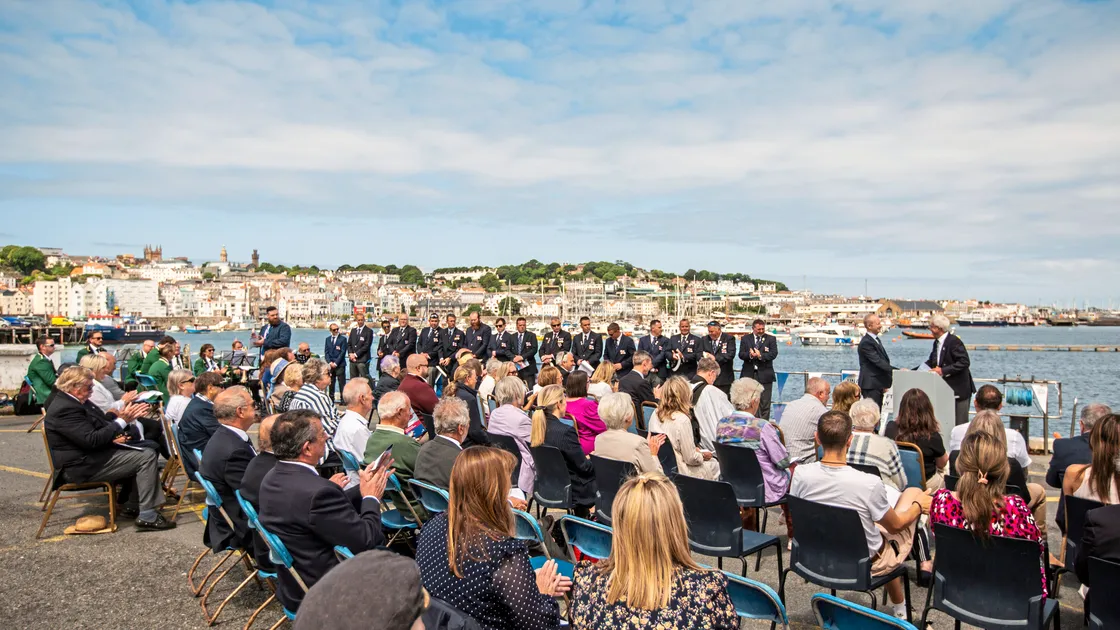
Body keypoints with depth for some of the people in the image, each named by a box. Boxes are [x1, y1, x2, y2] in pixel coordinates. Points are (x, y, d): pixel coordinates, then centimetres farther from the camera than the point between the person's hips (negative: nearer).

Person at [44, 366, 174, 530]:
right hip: (82, 467, -11)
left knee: (148, 450, 13)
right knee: (147, 457, -16)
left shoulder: (75, 401, 11)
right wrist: (122, 421, -21)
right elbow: (91, 440, -28)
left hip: (90, 456, 11)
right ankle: (147, 516, -14)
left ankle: (133, 506, 15)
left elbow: (98, 424, 17)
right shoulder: (65, 409, -21)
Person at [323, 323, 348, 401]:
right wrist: (329, 362, -5)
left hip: (340, 365, -4)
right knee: (331, 382, 7)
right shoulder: (327, 339, 13)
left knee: (342, 382, -5)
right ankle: (331, 398, 14)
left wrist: (336, 363, -11)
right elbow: (326, 352, 10)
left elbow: (343, 352, -6)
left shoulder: (343, 339, -1)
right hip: (330, 364, 4)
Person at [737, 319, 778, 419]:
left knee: (765, 403, -1)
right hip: (749, 374, 1)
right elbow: (741, 354, 0)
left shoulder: (771, 339, 6)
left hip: (764, 376, -1)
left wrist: (761, 355, -22)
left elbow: (774, 354, -7)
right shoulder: (745, 338, 10)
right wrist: (750, 355, -21)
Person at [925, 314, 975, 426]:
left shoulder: (954, 341, -15)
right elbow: (931, 362, 14)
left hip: (959, 389, -9)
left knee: (960, 423, -2)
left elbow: (964, 362, -22)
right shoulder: (937, 342, 11)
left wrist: (943, 370, -24)